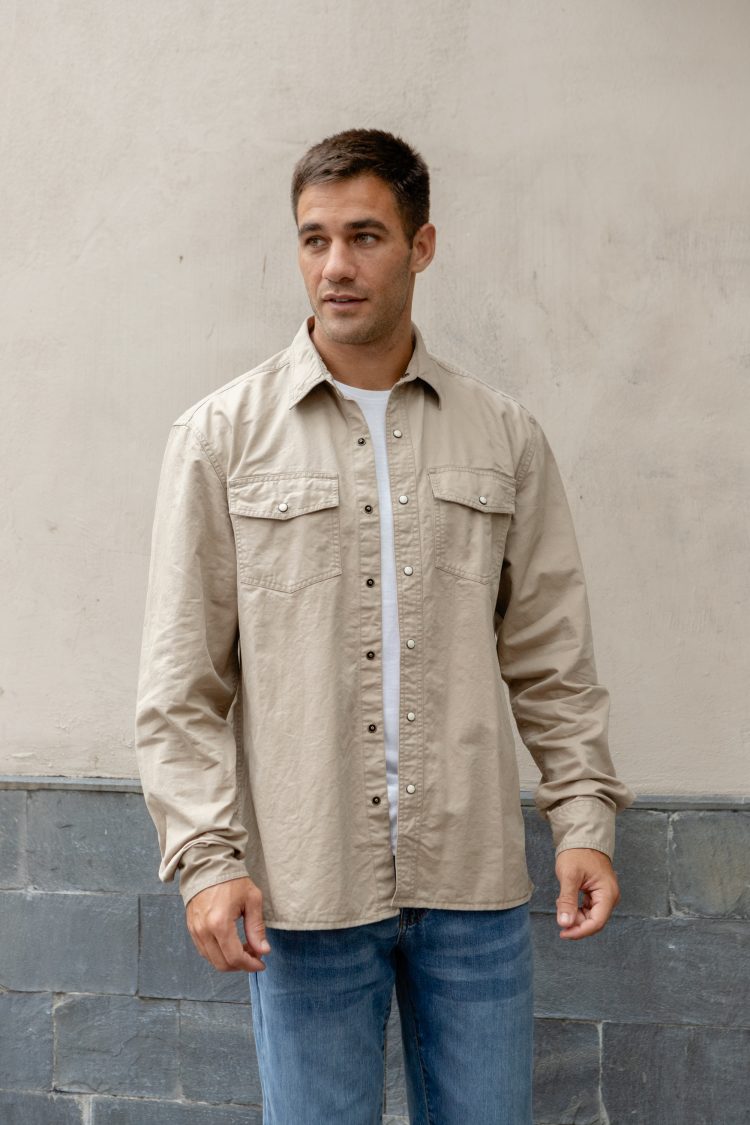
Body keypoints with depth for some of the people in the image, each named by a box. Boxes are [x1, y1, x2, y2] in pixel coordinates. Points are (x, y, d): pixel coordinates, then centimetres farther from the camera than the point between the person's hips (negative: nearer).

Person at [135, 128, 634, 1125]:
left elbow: (551, 659, 9)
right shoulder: (222, 436, 1)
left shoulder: (504, 436, 7)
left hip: (475, 888, 2)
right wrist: (208, 856, -8)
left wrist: (584, 818, 1)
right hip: (304, 889, -2)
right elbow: (180, 685, -1)